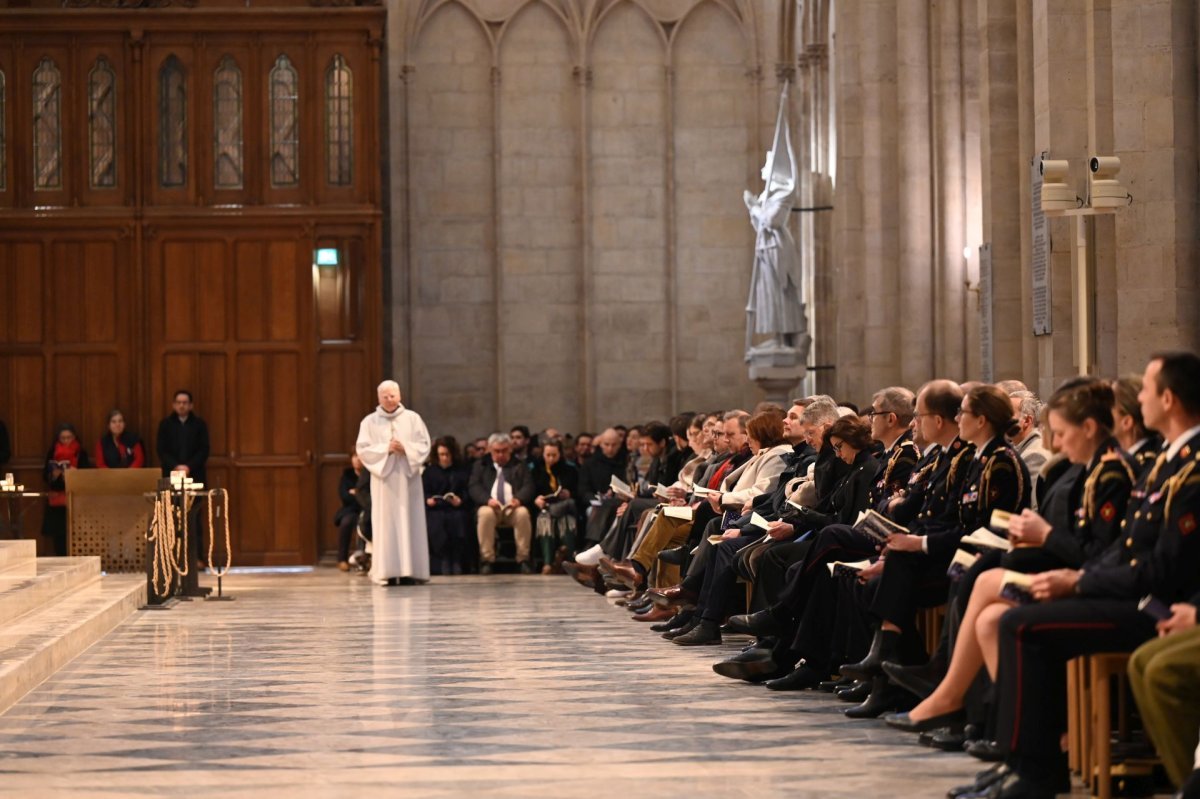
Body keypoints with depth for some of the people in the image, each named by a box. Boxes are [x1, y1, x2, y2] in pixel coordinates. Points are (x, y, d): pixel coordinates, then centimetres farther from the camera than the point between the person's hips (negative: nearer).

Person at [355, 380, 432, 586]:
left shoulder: (412, 418, 7)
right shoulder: (370, 422, 5)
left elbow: (424, 445, 3)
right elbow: (362, 449, -1)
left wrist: (406, 448, -14)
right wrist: (386, 449, -14)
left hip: (407, 477, 1)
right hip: (383, 479, -1)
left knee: (409, 521, -2)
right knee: (386, 523, -5)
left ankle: (409, 570, -2)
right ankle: (388, 572, -6)